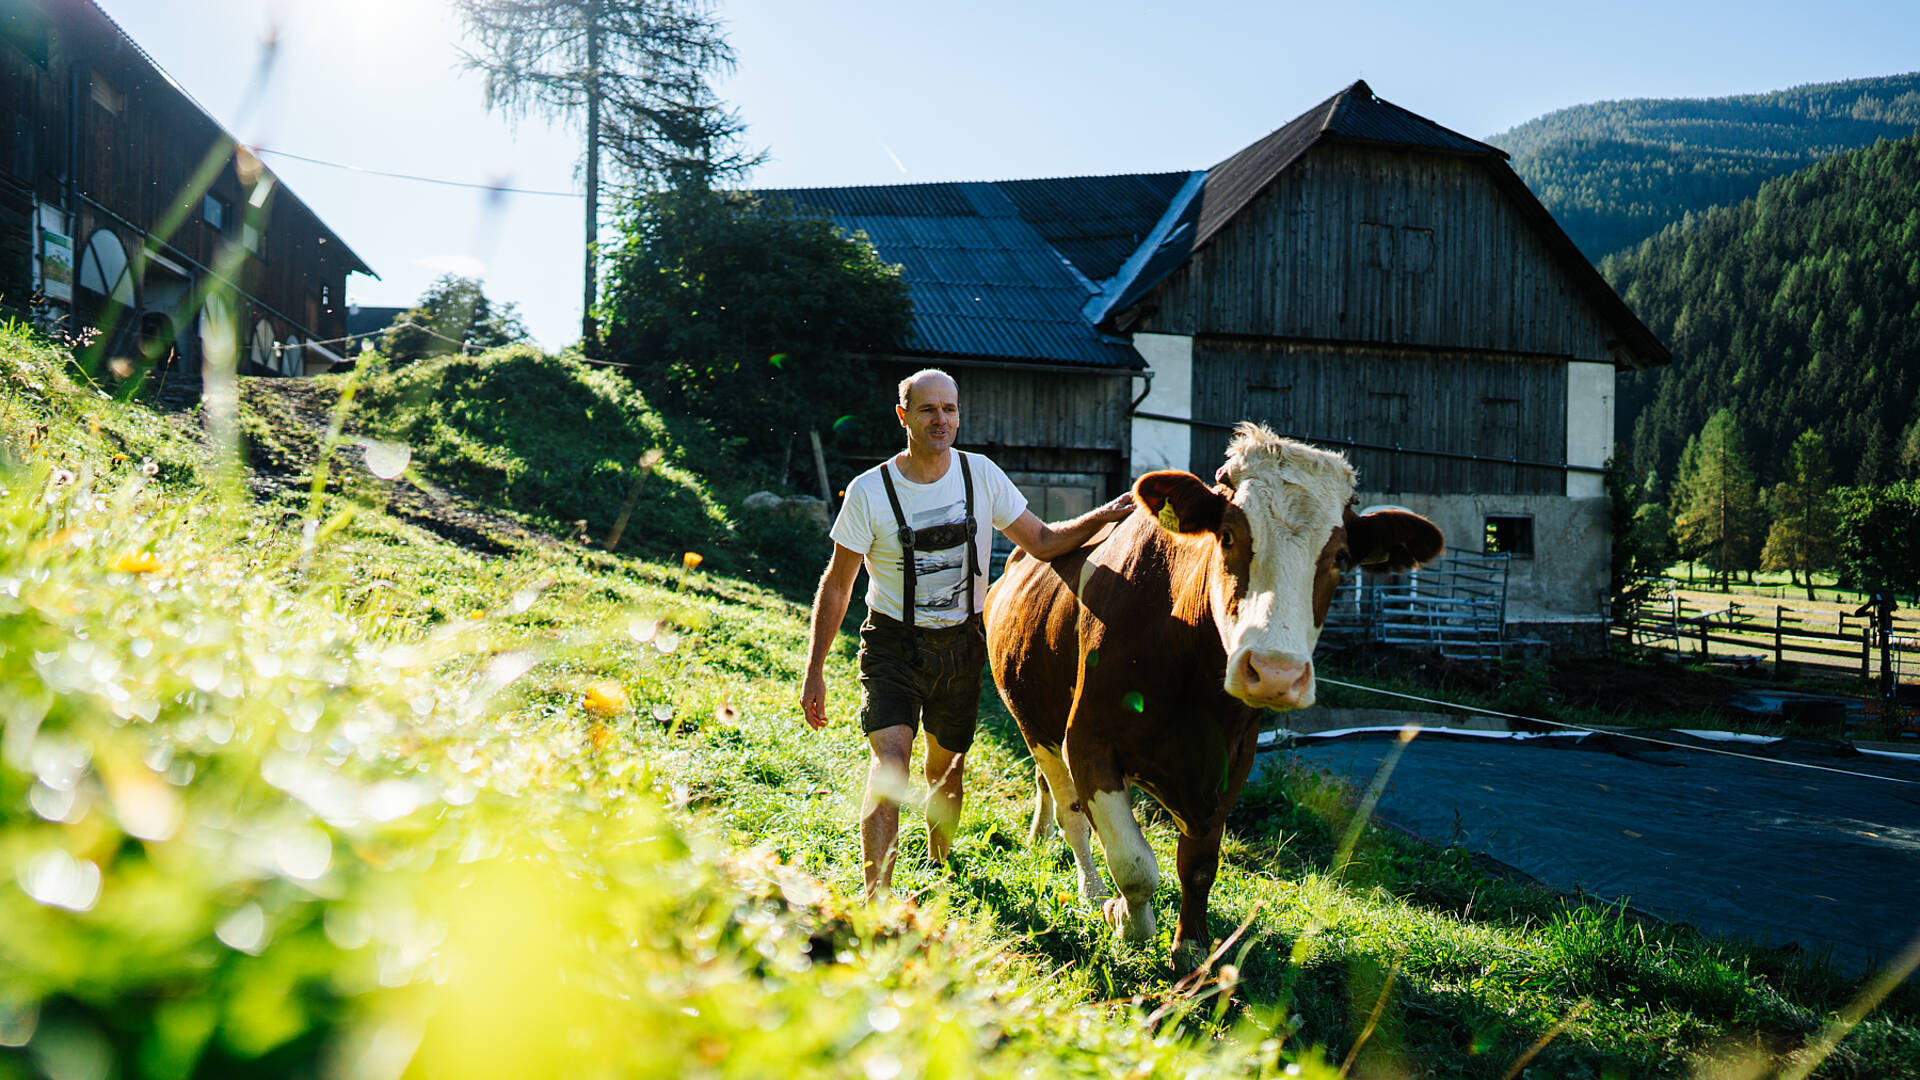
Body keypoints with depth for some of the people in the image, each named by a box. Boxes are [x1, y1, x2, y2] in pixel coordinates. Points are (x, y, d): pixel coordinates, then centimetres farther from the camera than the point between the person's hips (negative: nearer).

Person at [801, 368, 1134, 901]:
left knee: (947, 769, 16)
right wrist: (814, 671, -5)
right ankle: (877, 902, -22)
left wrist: (1102, 517, -13)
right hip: (893, 643, -3)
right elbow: (837, 584, -5)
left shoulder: (982, 476, -3)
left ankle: (939, 865, 44)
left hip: (963, 643, 3)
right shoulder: (870, 490, -11)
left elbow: (1042, 541, 4)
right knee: (890, 760, -22)